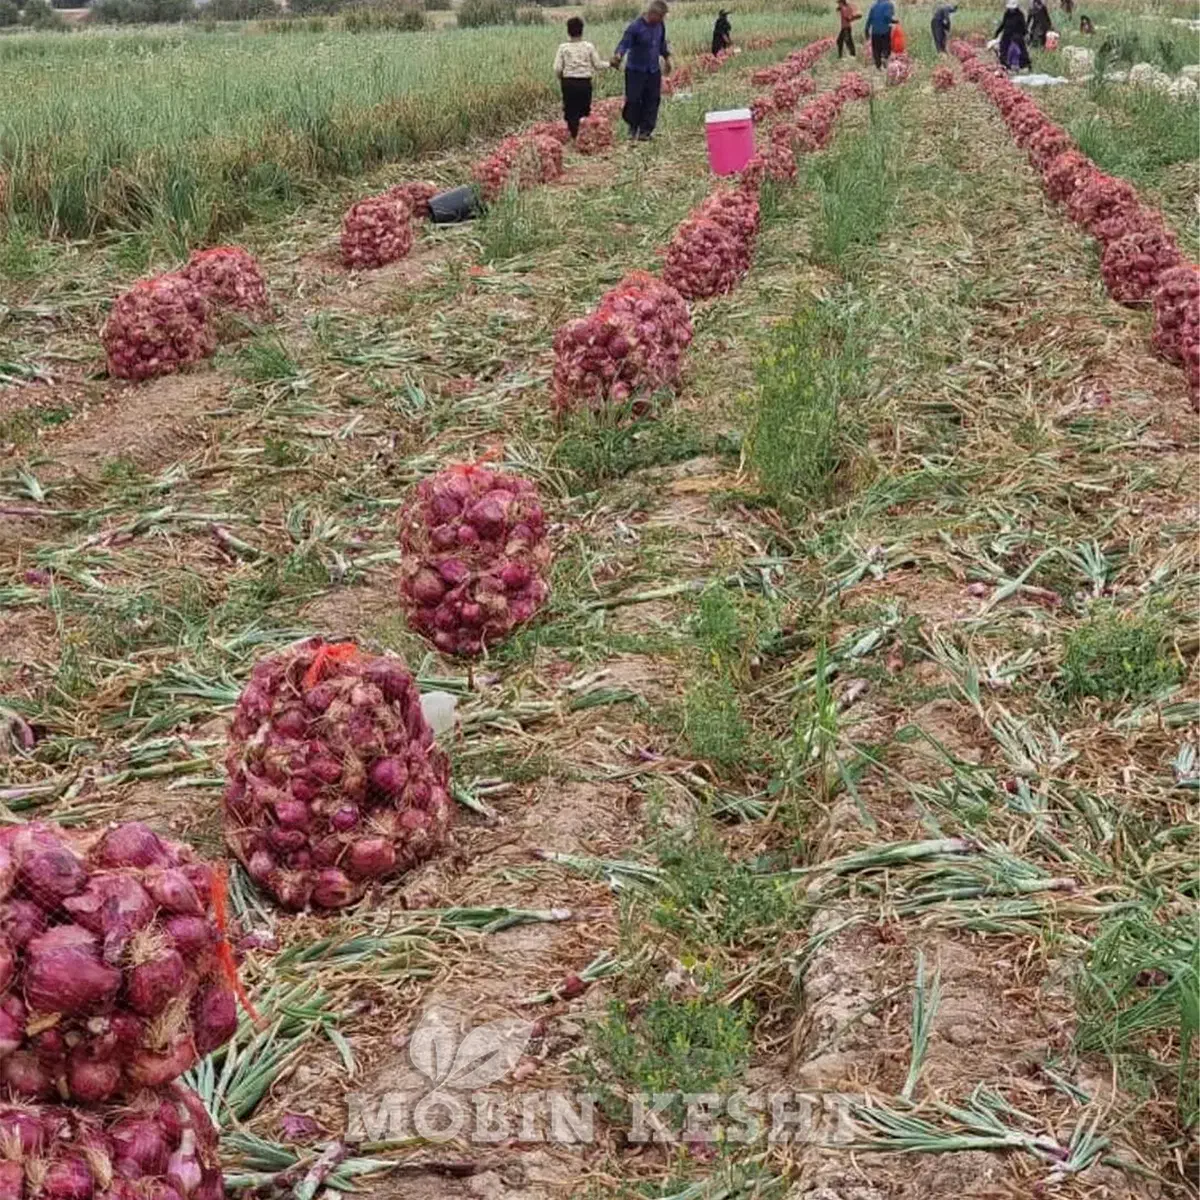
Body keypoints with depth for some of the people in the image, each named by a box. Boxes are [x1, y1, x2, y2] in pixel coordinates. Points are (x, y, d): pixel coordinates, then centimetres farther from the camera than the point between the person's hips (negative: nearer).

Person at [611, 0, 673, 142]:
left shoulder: (660, 25, 2)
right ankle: (633, 128, 18)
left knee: (652, 101, 3)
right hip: (636, 70, -5)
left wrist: (667, 58, 28)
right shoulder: (635, 27, -18)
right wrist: (618, 56, -43)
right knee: (633, 100, -5)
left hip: (654, 71, 5)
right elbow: (624, 43, -24)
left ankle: (645, 131, 11)